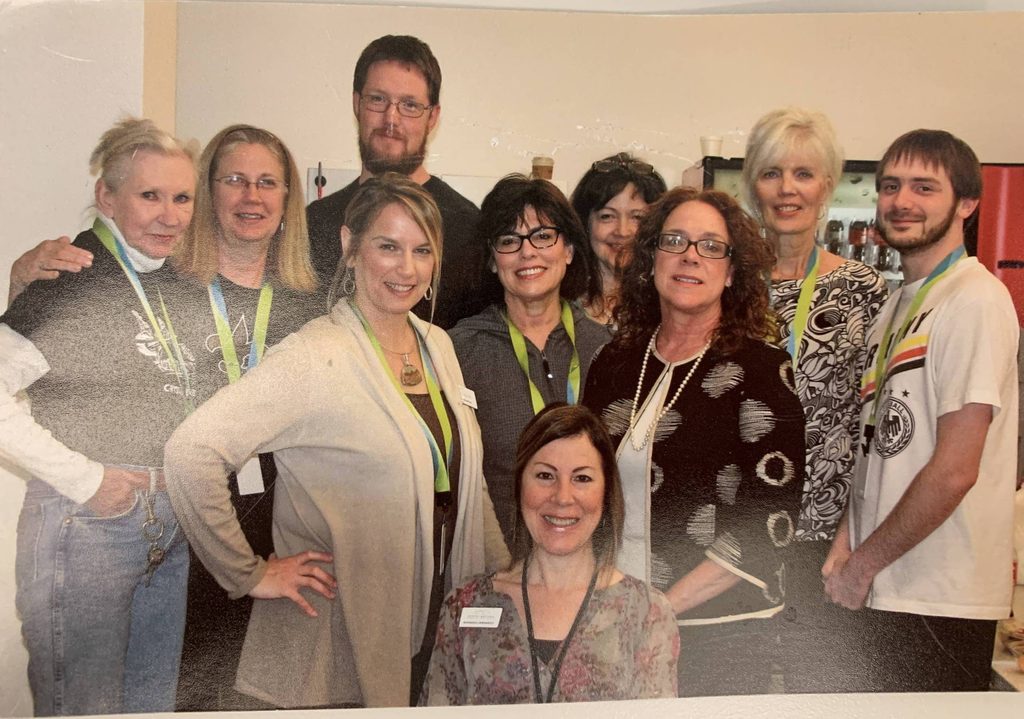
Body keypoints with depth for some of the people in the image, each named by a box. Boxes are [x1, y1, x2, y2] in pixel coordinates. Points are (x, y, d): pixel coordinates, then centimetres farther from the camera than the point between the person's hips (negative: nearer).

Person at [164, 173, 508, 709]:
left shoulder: (438, 346, 5)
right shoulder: (315, 357, -18)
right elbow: (191, 450, -26)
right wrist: (248, 574, -18)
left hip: (435, 624, 7)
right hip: (342, 641, -6)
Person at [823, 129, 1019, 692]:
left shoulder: (976, 300, -14)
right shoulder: (896, 306, 13)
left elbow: (955, 470, -20)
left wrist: (862, 564, -12)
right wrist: (846, 541, 1)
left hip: (938, 603, -8)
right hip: (878, 593, 8)